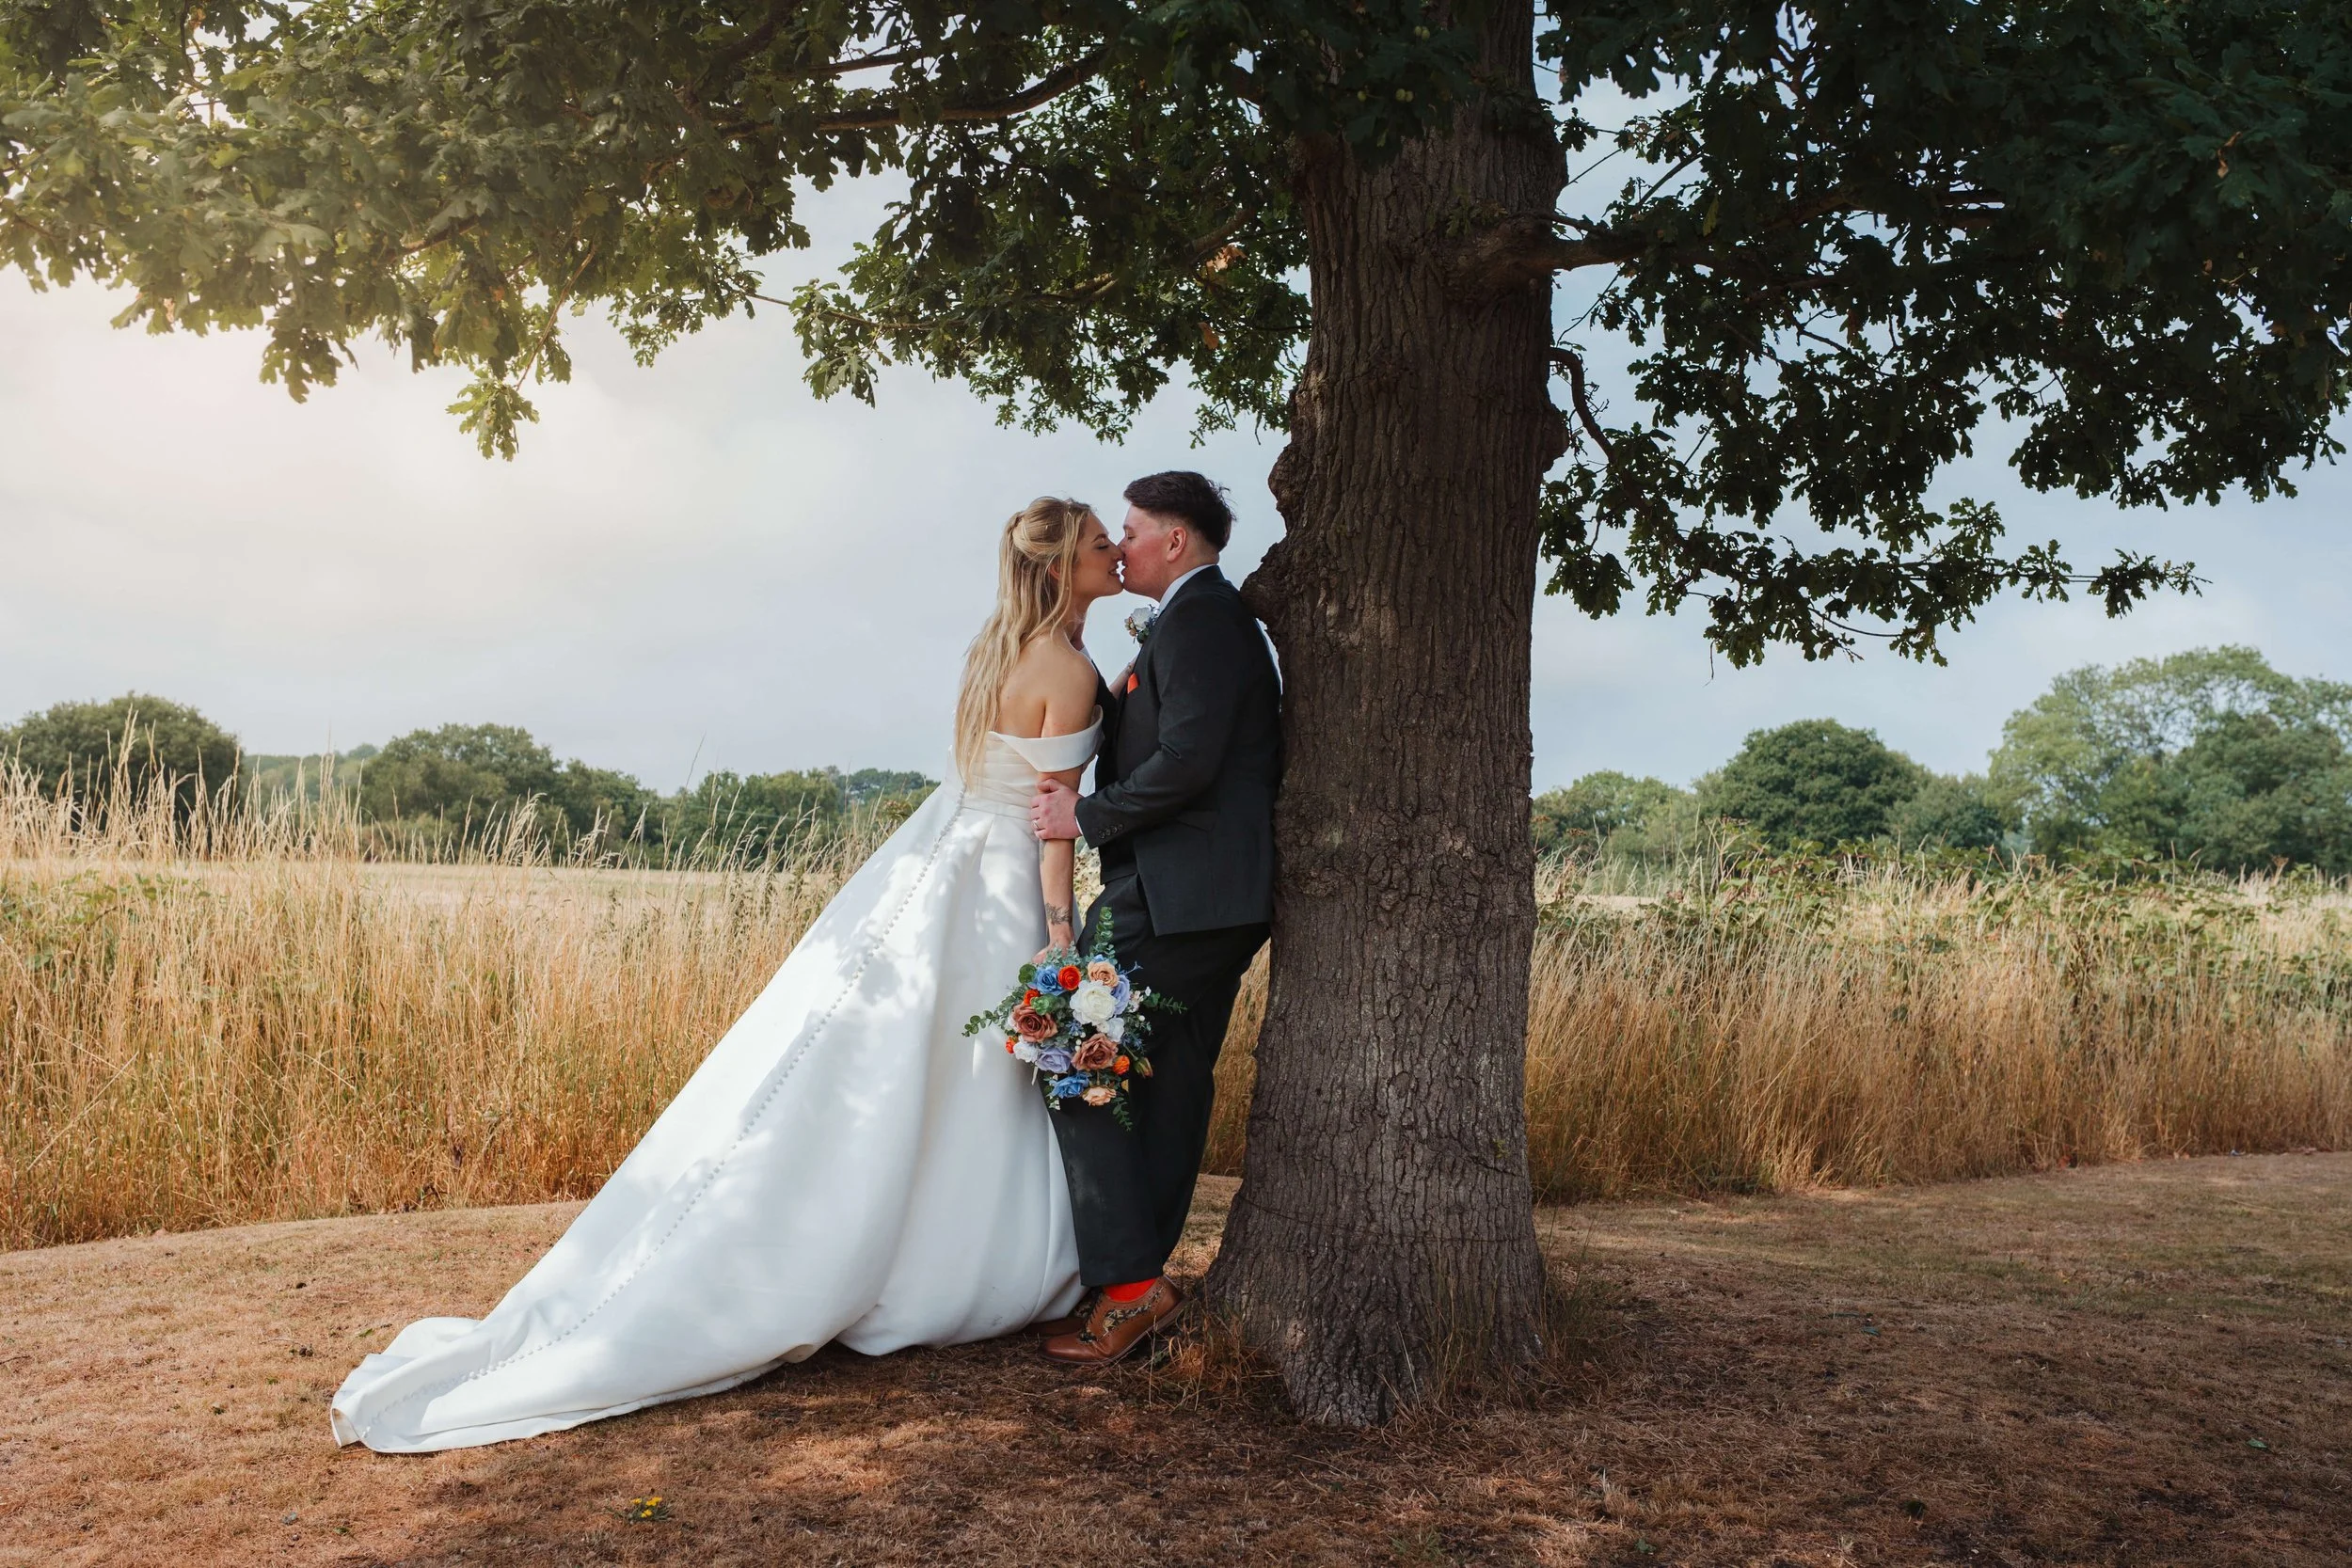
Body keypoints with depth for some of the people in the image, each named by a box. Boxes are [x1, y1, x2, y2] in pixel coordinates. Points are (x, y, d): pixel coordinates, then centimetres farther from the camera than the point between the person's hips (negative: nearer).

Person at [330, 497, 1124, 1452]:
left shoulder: (999, 645, 11)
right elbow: (1056, 827, -15)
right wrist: (1059, 948, -11)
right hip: (993, 901, -8)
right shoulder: (1071, 674, -14)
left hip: (929, 865, 8)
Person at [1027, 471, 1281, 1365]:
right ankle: (1137, 1275, 20)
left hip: (1175, 891, -11)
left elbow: (1187, 760, -22)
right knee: (1170, 1087, 12)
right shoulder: (1223, 618, 20)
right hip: (1222, 897, 11)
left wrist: (1088, 816, -13)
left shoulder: (1193, 620, -12)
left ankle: (1129, 1284, -7)